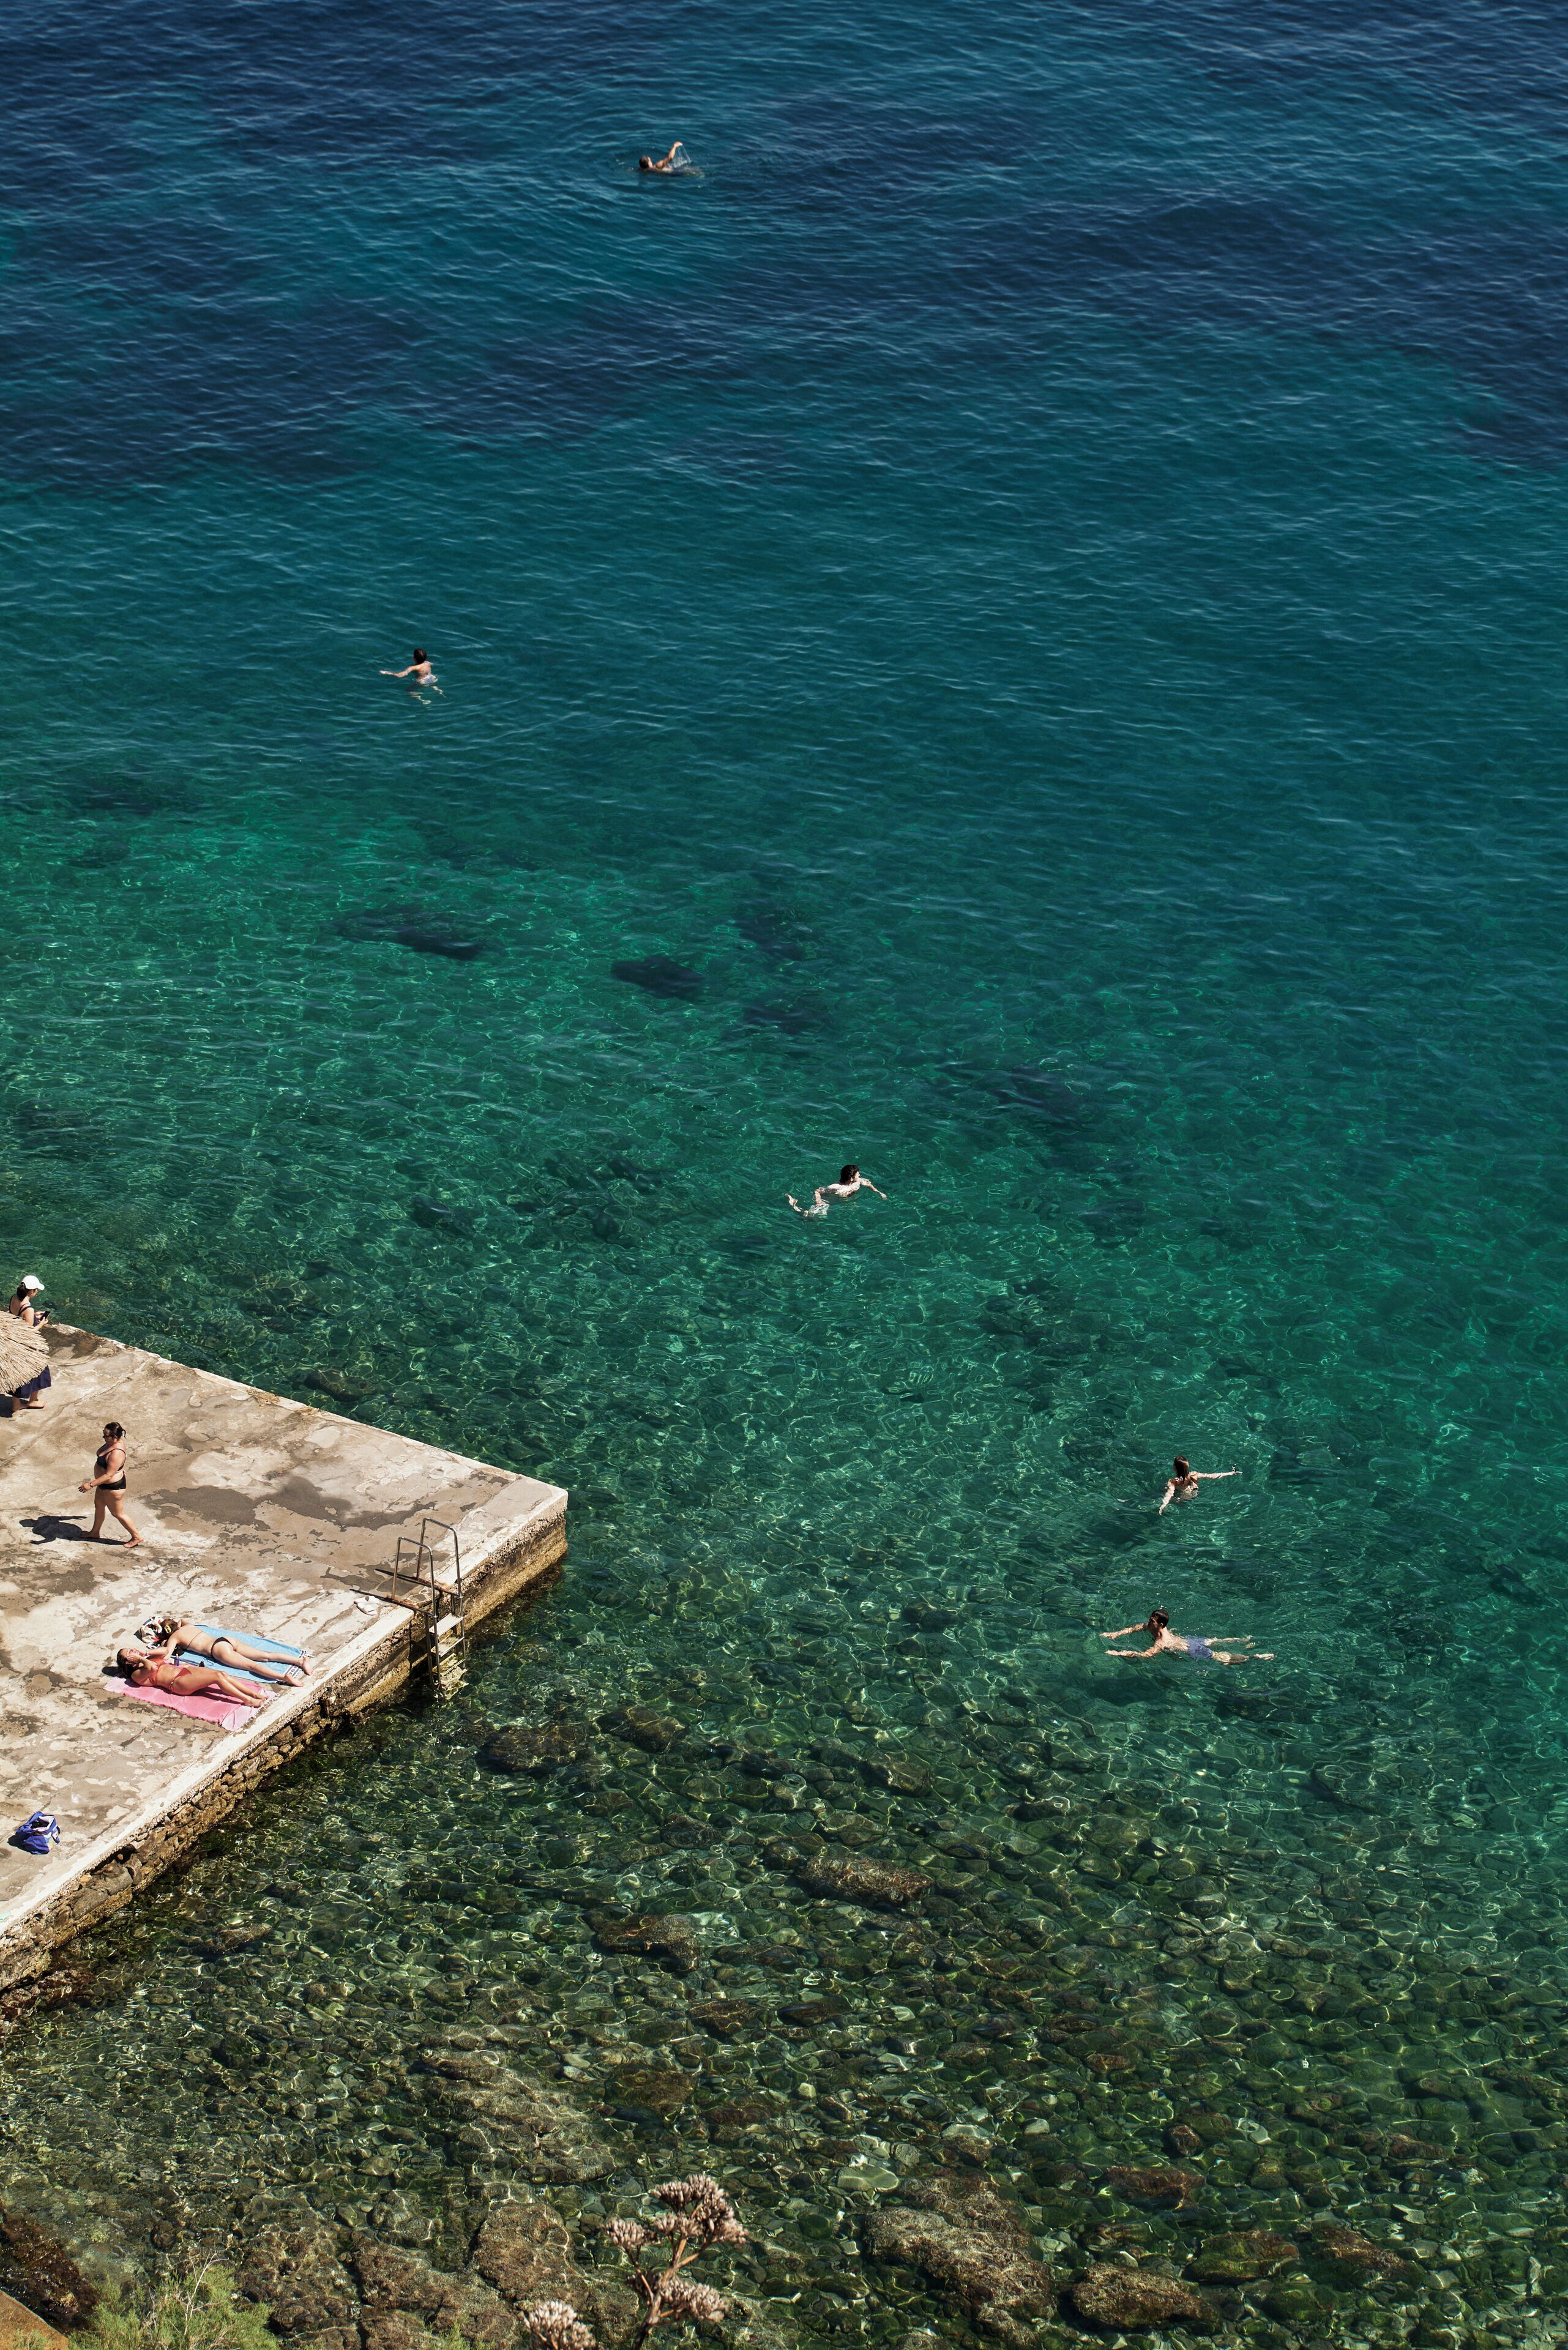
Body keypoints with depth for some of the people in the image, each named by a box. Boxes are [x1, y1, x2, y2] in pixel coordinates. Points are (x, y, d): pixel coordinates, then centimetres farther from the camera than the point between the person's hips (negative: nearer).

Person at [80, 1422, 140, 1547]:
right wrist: (121, 1468, 30)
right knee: (98, 1506, 27)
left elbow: (108, 1475, -34)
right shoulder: (116, 1441, -10)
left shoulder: (116, 1454, -38)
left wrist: (91, 1485, -32)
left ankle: (136, 1537, 27)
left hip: (113, 1487, -10)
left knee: (118, 1513, 10)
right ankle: (96, 1533, 49)